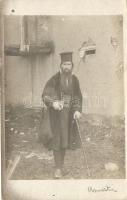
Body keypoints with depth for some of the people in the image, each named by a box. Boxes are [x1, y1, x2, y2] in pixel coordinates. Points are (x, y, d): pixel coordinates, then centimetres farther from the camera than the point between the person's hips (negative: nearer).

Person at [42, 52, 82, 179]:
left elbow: (78, 97, 7)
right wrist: (53, 102, -33)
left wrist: (78, 110, -8)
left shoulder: (74, 80, 3)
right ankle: (58, 168, 3)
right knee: (57, 138, -6)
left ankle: (61, 164, 28)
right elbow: (45, 95, -12)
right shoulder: (54, 79, -10)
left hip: (69, 113, 4)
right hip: (56, 112, -4)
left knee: (65, 138, 11)